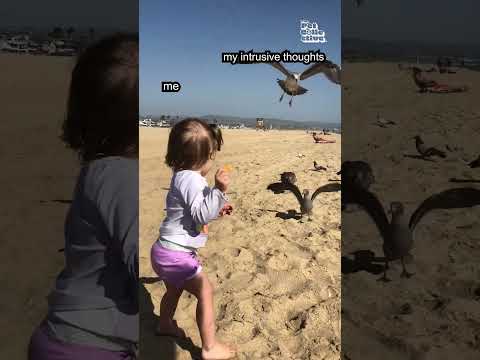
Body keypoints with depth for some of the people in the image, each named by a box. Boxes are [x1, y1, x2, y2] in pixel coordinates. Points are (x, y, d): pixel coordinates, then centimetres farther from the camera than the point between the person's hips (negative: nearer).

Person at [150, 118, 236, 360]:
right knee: (205, 292, -3)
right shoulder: (190, 178, -23)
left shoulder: (184, 176, 10)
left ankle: (165, 324, 56)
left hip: (167, 251, 11)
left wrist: (218, 209, 16)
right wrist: (218, 190, -36)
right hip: (175, 255, -11)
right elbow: (201, 215, -29)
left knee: (174, 289, 31)